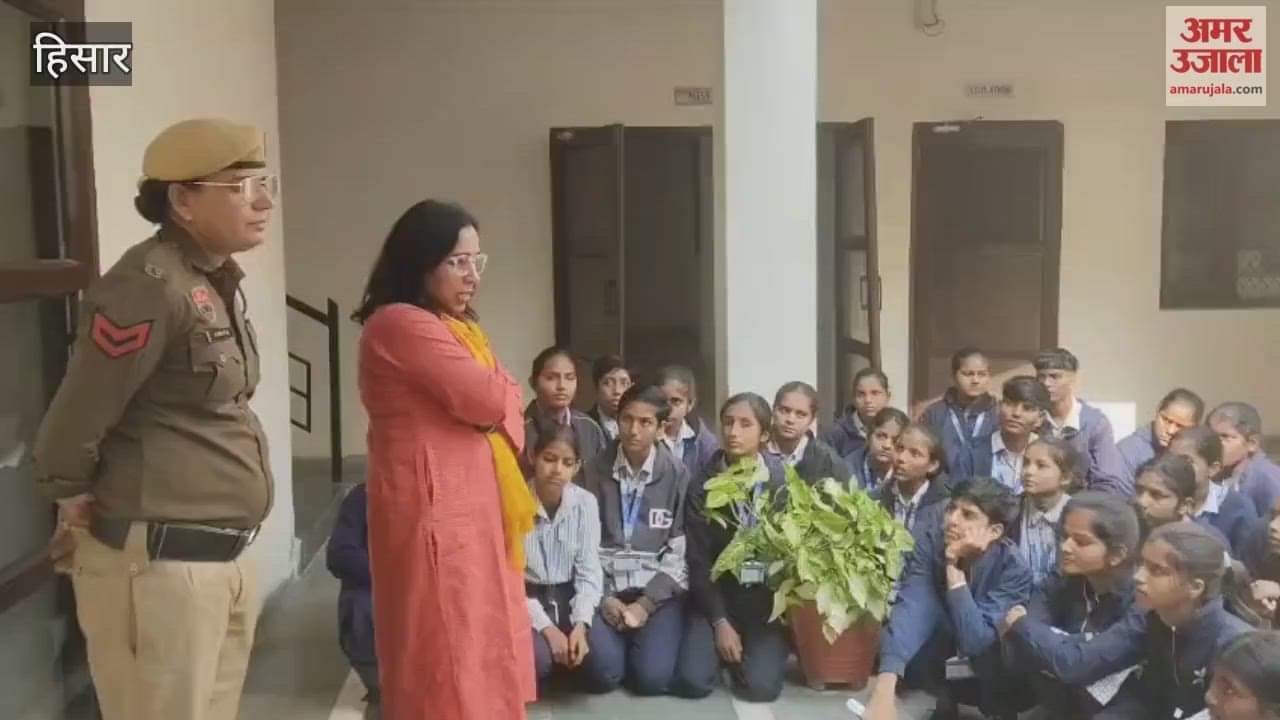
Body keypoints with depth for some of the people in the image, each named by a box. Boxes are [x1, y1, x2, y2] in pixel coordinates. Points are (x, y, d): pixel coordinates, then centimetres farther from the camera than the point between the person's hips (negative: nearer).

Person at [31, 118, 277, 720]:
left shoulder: (220, 281, 10)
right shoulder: (151, 286, -19)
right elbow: (72, 424, -16)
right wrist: (76, 507, -1)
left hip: (225, 558, 9)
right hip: (157, 563, -9)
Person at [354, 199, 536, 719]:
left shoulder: (453, 325, 17)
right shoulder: (400, 324, -14)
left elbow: (506, 412, 13)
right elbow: (489, 398, -19)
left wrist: (497, 402, -9)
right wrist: (501, 386, 2)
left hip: (470, 506, 10)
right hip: (434, 510, -10)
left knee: (477, 645, 15)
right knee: (447, 651, -2)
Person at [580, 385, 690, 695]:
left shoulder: (678, 475, -1)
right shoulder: (595, 470, 1)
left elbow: (681, 551, -3)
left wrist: (646, 603, -11)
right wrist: (603, 598, -10)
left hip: (659, 590, 0)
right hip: (604, 587, 1)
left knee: (653, 677, -19)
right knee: (603, 673, -21)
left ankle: (649, 636, 15)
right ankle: (622, 640, 13)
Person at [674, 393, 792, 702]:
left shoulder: (784, 482, -3)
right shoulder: (703, 485, -2)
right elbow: (699, 560, -3)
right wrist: (720, 622, -11)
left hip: (768, 596, -1)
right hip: (718, 595, 1)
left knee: (760, 685, -20)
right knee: (691, 681, -17)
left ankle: (771, 643, 15)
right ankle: (725, 646, 17)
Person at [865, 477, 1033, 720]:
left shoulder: (1014, 569, -25)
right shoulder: (932, 542, -19)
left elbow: (975, 641, -34)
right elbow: (909, 607, -33)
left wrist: (954, 568, -38)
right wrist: (884, 688, -45)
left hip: (990, 673, -2)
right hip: (941, 658, 3)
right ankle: (945, 697, 0)